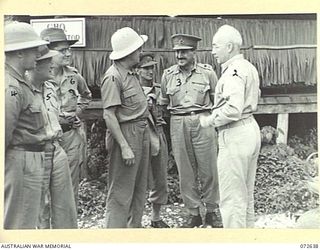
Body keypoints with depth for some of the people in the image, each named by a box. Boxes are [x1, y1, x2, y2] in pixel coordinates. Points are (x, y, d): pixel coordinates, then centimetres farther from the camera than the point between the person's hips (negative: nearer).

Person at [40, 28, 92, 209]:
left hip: (73, 134, 5)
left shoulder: (73, 75, 5)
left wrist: (77, 112, 8)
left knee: (72, 183, 13)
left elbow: (86, 96, 25)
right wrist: (58, 120, -16)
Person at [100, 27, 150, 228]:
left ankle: (135, 226, 29)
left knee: (140, 188, 17)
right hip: (126, 133, -9)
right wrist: (124, 147, -23)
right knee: (121, 193, -3)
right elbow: (109, 115, -20)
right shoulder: (113, 77, -17)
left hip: (142, 131, 10)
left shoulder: (131, 73, 11)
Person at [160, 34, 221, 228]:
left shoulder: (207, 72, 1)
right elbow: (163, 102, 18)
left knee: (209, 169, 3)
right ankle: (194, 213, 19)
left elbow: (217, 100, 9)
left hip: (203, 122, -2)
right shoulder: (168, 75, 7)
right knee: (186, 172, 6)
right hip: (178, 125, 2)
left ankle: (212, 212, 19)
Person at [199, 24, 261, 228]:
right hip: (251, 127, 11)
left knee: (231, 197, -2)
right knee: (246, 193, 20)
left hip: (235, 135, -11)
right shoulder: (249, 67, 15)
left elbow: (233, 109, -28)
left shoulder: (234, 70, -17)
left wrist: (210, 121, -13)